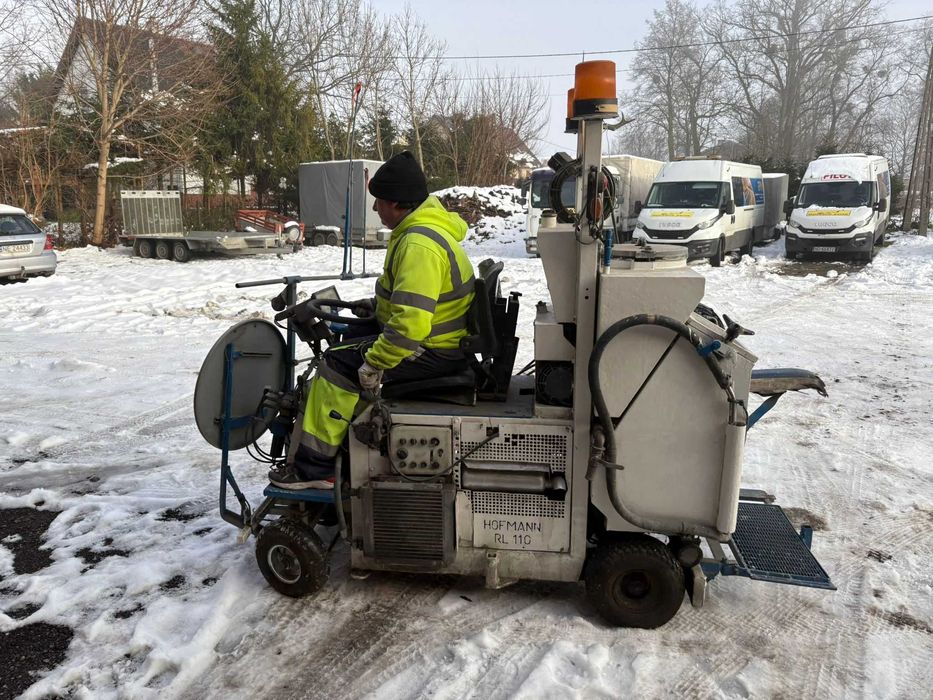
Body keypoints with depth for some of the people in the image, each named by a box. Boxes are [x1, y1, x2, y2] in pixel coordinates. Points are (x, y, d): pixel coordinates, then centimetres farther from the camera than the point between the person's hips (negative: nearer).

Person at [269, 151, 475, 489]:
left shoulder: (419, 244, -26)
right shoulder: (426, 225, 9)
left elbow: (411, 322, -33)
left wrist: (374, 363, -24)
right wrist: (379, 303, 15)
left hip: (432, 352, -11)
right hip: (439, 337, 11)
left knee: (338, 363, -12)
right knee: (348, 344, 17)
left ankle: (314, 467, -4)